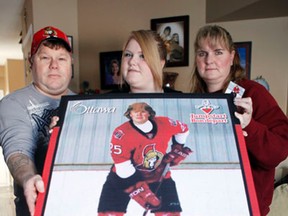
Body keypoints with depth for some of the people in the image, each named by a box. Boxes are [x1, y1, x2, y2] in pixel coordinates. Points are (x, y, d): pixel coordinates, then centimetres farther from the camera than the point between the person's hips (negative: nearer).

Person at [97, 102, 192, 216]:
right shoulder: (121, 133, -25)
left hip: (157, 174, 3)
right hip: (126, 175, -2)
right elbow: (123, 168, -25)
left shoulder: (165, 124, -14)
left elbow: (183, 129, 9)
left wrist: (178, 148, 1)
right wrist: (140, 190, -27)